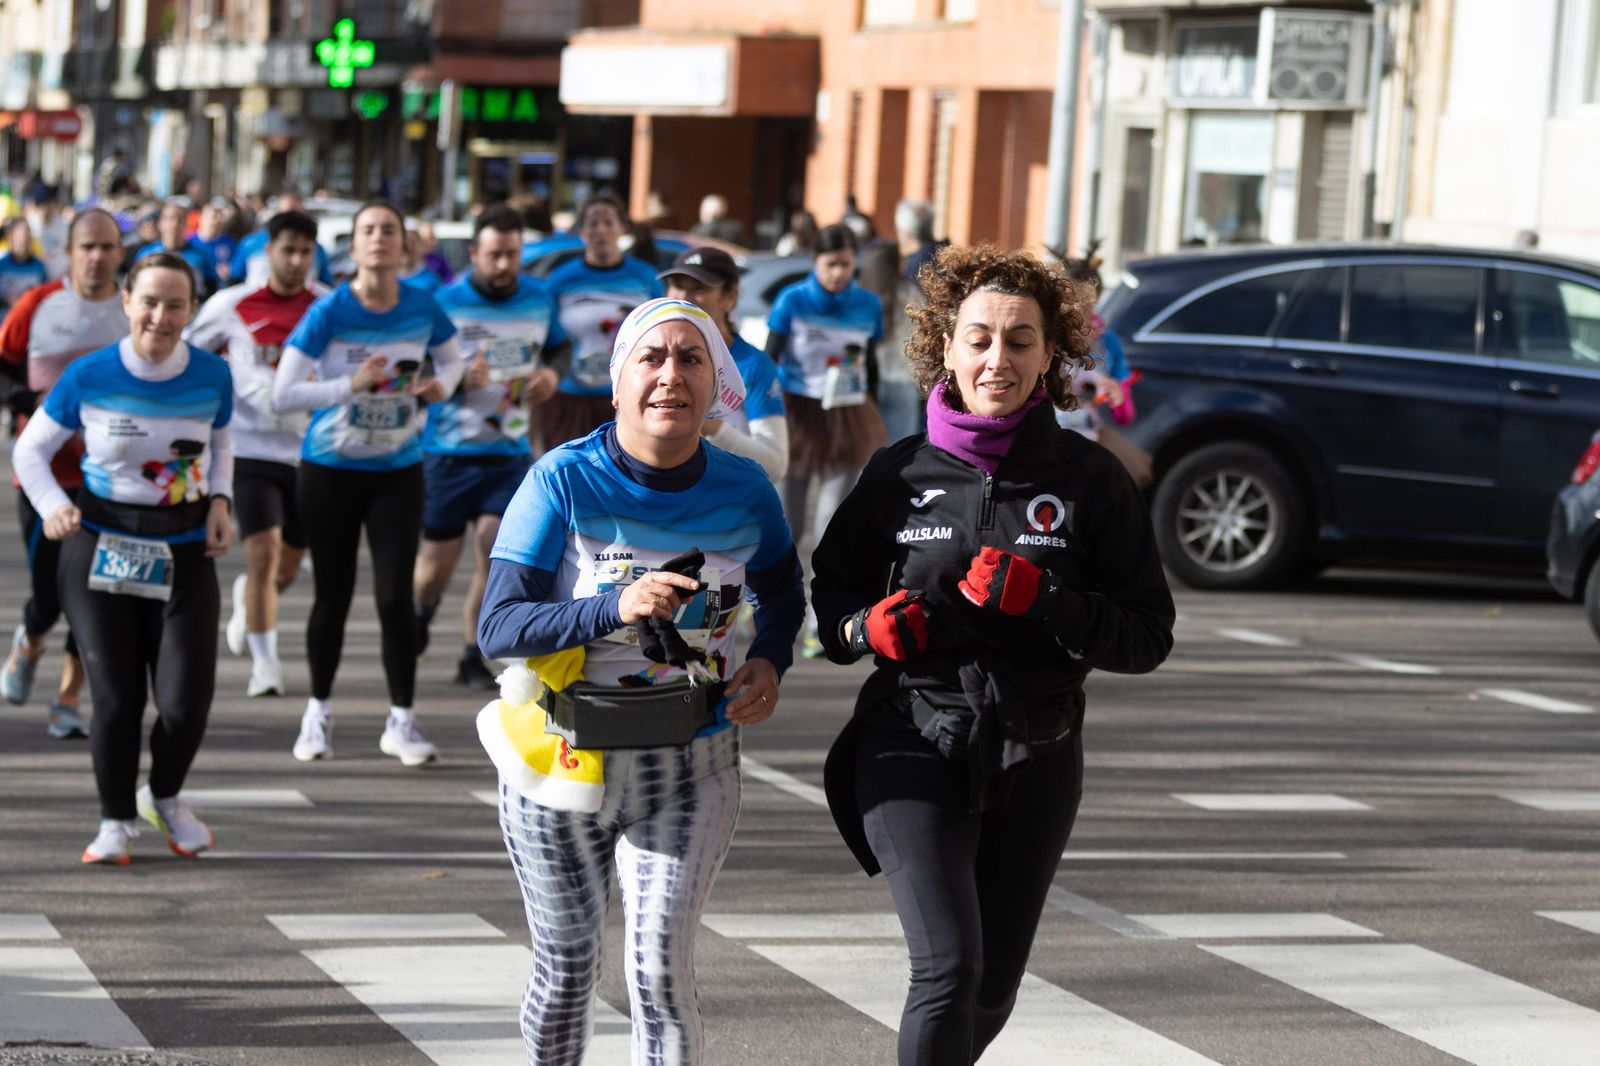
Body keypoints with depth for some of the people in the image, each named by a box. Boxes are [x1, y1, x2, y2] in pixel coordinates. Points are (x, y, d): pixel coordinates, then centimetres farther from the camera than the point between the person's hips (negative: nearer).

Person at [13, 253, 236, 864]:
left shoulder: (212, 378, -3)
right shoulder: (89, 378, -9)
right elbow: (30, 450, 2)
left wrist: (219, 501, 0)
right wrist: (52, 505, -16)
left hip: (185, 554, 1)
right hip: (101, 547, -1)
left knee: (186, 700, -7)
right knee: (117, 697, -4)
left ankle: (165, 797, 24)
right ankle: (116, 820, 19)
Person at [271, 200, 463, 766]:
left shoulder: (422, 307, -6)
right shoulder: (329, 312, -14)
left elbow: (451, 358, 15)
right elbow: (283, 394, -17)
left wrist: (441, 385, -7)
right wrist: (351, 385, -28)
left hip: (397, 470, 1)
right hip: (331, 469, -1)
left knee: (395, 595, -6)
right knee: (333, 595, 7)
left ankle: (401, 720, 6)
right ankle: (318, 712, 26)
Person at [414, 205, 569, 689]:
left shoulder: (540, 298, 4)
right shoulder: (444, 304, -8)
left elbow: (558, 346, 22)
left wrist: (551, 374, 0)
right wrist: (458, 380, -24)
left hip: (510, 453, 2)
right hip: (447, 450, -2)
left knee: (495, 551, -11)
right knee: (438, 559, 4)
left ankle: (472, 658, 1)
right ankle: (421, 611, 39)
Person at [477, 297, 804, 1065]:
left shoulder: (744, 490, -4)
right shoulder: (565, 481, -15)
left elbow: (780, 594, 17)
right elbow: (498, 628, -20)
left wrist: (768, 663, -5)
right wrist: (615, 608, -34)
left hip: (693, 764, 1)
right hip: (564, 759, -1)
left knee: (661, 969, -10)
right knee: (566, 965, 15)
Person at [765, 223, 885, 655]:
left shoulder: (868, 306, 2)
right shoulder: (792, 302, -5)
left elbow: (871, 365, 12)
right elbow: (769, 361, -2)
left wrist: (871, 424, 14)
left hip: (849, 420, 2)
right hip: (798, 415, -2)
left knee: (835, 526, -5)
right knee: (786, 525, 4)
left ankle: (822, 626, -2)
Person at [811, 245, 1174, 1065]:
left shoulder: (1090, 480, -2)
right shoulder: (899, 474, 0)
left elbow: (1148, 636, -3)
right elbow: (831, 591, 14)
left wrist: (1041, 600, -19)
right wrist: (867, 626, -9)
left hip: (1035, 760, 2)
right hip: (914, 749, -1)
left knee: (993, 989, 11)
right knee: (950, 966, -19)